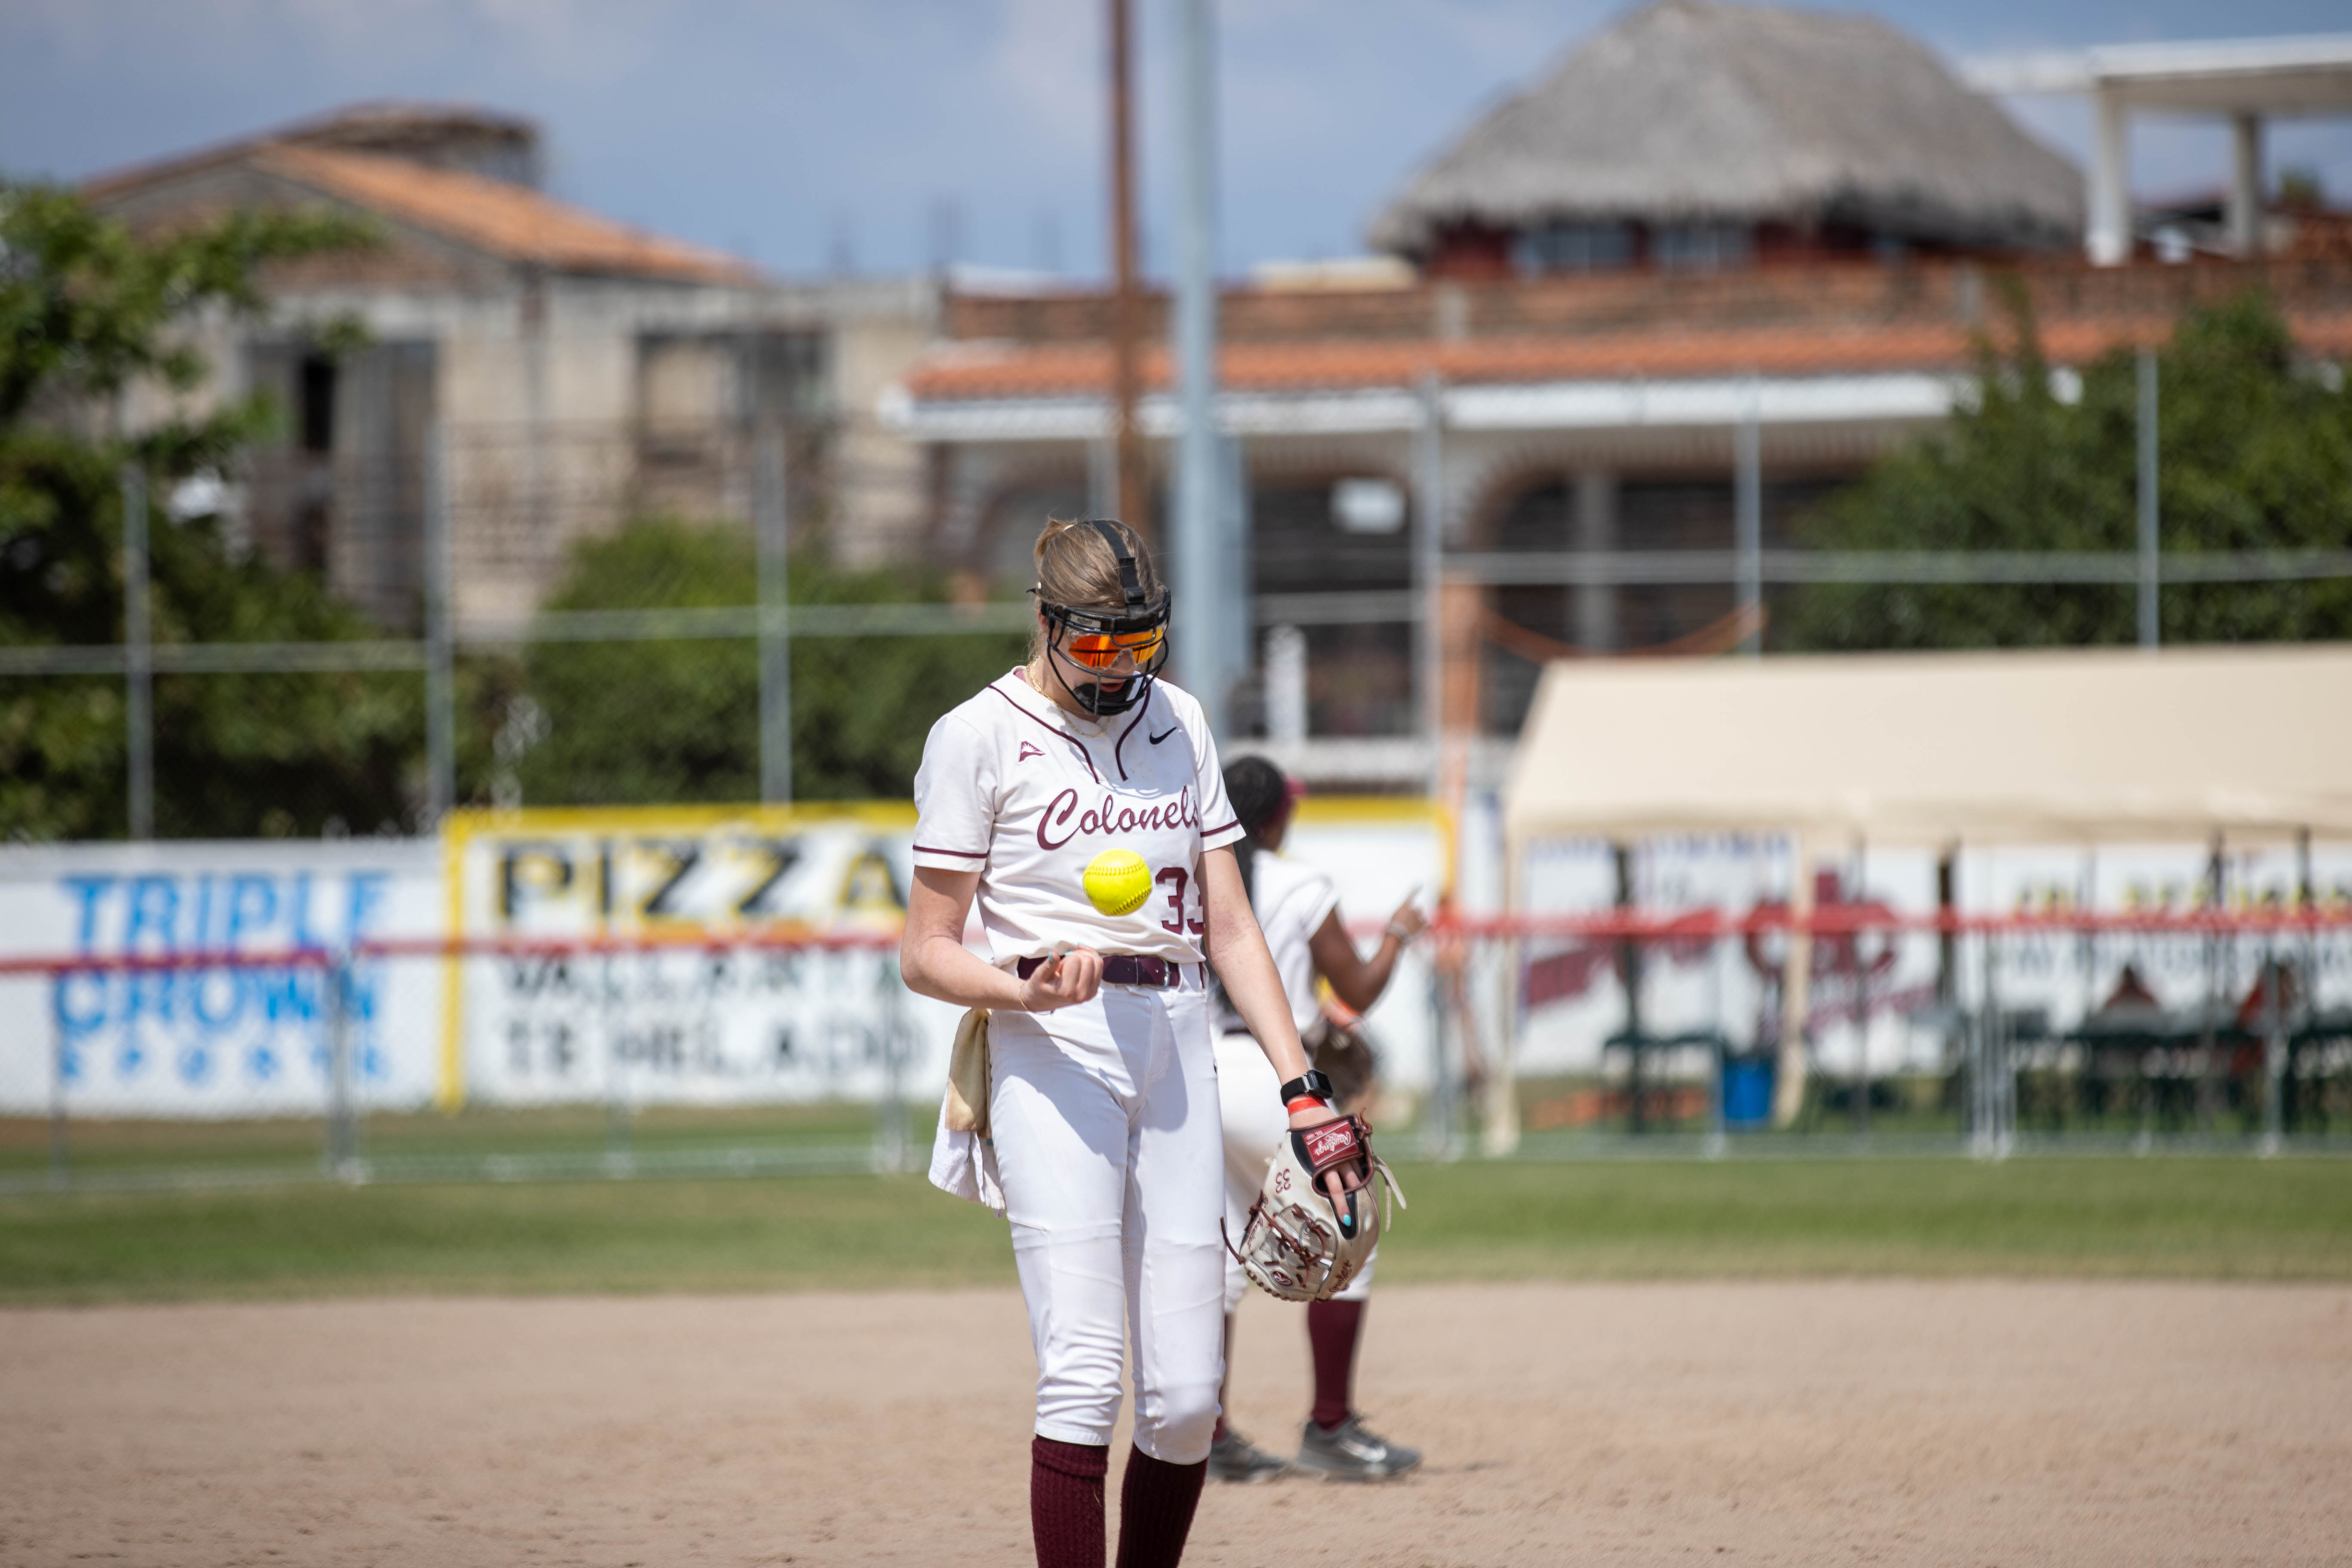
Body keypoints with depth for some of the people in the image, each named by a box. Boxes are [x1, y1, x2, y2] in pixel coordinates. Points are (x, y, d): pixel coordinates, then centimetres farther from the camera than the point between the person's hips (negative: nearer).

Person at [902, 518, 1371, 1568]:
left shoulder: (1176, 723, 16)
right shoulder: (980, 735, 0)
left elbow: (1229, 928, 16)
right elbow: (926, 955, -2)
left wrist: (1301, 1089, 6)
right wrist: (1027, 991, -22)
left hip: (1175, 1045, 5)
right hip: (1052, 1055, -5)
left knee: (1186, 1396, -1)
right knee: (1083, 1376, -16)